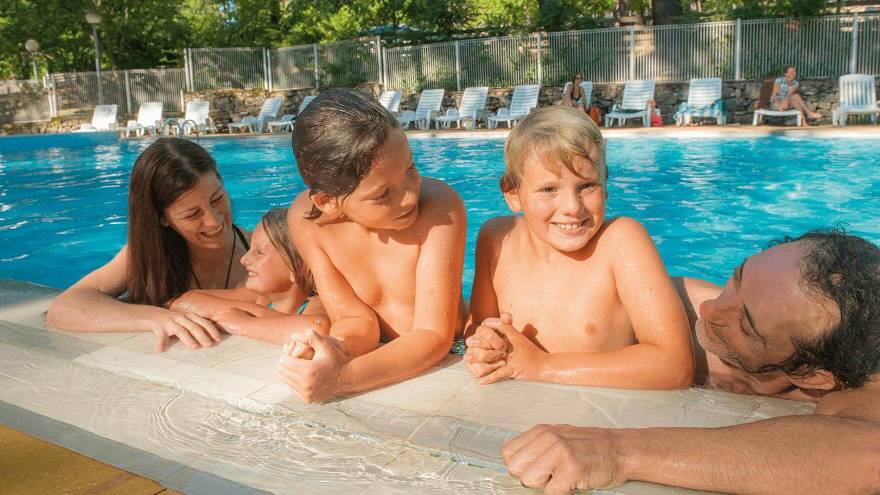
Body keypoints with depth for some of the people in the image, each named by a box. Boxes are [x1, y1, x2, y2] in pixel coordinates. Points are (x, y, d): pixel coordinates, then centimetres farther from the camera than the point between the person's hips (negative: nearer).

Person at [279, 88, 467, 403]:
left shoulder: (440, 208, -22)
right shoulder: (306, 218, -13)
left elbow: (434, 336, -23)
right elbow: (356, 319, -8)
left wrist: (342, 378, -37)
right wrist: (337, 349, -32)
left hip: (445, 362, -3)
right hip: (378, 363, 3)